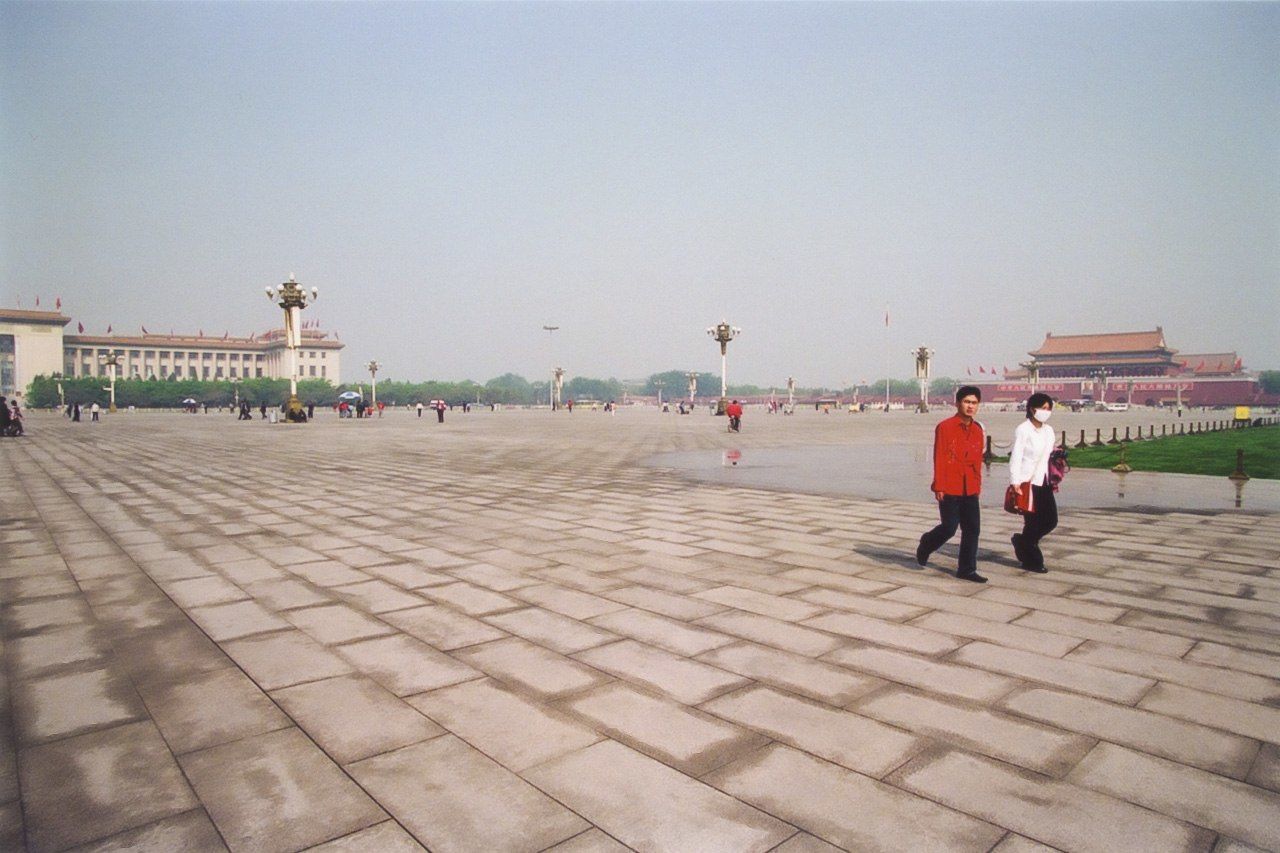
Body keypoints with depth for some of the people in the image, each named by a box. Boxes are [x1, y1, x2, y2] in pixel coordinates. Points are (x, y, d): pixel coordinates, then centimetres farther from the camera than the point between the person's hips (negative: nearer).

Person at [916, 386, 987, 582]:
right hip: (949, 488, -6)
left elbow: (978, 460, 16)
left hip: (970, 489, 6)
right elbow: (939, 459, -10)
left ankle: (967, 569, 14)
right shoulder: (945, 427, -8)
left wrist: (978, 485, 14)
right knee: (949, 528, -2)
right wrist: (939, 487, -11)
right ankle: (926, 544, 27)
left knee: (972, 529, 4)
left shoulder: (978, 430, 10)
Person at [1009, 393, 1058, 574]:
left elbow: (1048, 456, 16)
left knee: (1051, 520, 6)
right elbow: (1016, 458, -14)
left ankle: (1022, 541, 30)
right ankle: (1032, 561, 16)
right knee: (1032, 522, 0)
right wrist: (1015, 483, -19)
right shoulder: (1023, 430, -10)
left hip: (1044, 482, 7)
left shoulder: (1048, 430, 11)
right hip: (1027, 482, -7)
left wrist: (1053, 479, 11)